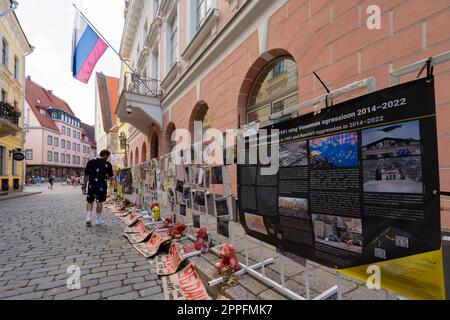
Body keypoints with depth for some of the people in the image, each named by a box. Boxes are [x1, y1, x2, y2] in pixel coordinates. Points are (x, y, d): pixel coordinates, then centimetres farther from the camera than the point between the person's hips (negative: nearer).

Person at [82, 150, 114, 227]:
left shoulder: (91, 162, 2)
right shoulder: (108, 164, -5)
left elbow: (86, 175, 4)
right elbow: (110, 176, -3)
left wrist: (84, 185, 11)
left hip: (91, 185, 2)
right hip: (102, 186, -2)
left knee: (90, 201, 15)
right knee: (99, 202, 7)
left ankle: (88, 218, 5)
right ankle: (98, 220, 14)